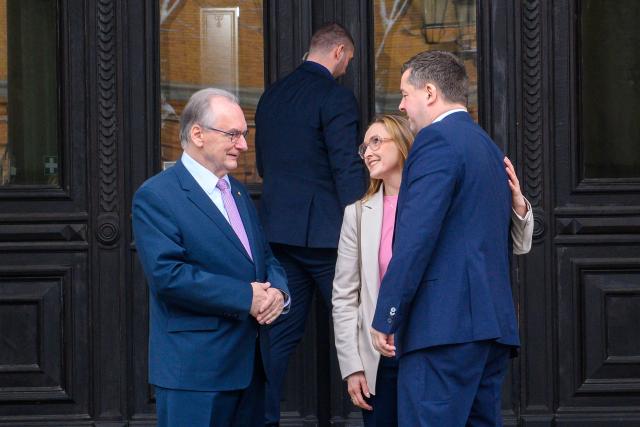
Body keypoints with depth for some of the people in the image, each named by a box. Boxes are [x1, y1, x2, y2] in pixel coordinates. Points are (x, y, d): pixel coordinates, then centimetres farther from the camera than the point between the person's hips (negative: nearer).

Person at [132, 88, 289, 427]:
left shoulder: (238, 192, 18)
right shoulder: (155, 197, -9)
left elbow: (266, 258, 20)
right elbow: (168, 274, -20)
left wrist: (277, 291, -5)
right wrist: (245, 297, -18)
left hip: (250, 362, 8)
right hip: (194, 370, -8)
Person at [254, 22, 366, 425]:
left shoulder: (273, 95, 12)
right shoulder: (336, 96, -11)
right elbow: (347, 169, -15)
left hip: (278, 226, 7)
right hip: (323, 230, -7)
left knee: (282, 331, 9)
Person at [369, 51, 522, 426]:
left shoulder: (436, 141, -7)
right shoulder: (488, 146, 22)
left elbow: (416, 238, -16)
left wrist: (385, 318, -13)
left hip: (445, 325, -10)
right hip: (495, 323, 10)